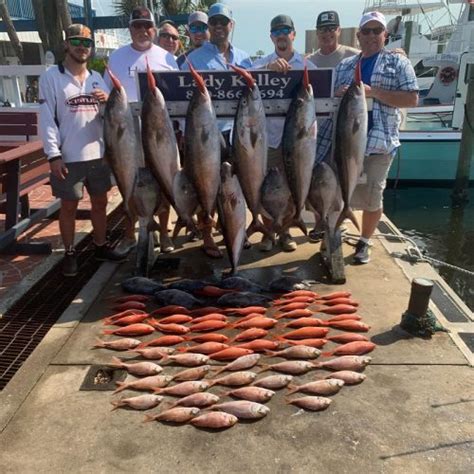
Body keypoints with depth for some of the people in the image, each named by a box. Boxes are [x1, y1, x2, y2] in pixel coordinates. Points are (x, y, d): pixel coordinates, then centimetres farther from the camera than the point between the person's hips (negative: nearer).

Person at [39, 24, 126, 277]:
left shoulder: (97, 78, 10)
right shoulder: (51, 76, -3)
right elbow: (47, 118, -8)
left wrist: (108, 101, -12)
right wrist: (53, 155, -14)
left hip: (98, 153, 5)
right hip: (68, 157, -4)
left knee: (99, 202, 13)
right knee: (68, 206, 6)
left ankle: (101, 246, 29)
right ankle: (69, 253, 19)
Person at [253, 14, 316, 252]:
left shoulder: (306, 65, 5)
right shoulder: (262, 62, 3)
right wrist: (269, 68, -38)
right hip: (267, 135, -1)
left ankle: (285, 231, 24)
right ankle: (267, 232, 19)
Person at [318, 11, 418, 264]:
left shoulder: (398, 62, 5)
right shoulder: (344, 65, 16)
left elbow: (412, 99, -5)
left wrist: (373, 92, -15)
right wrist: (340, 94, -8)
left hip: (378, 142, -3)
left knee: (371, 197, 4)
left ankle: (364, 242, 23)